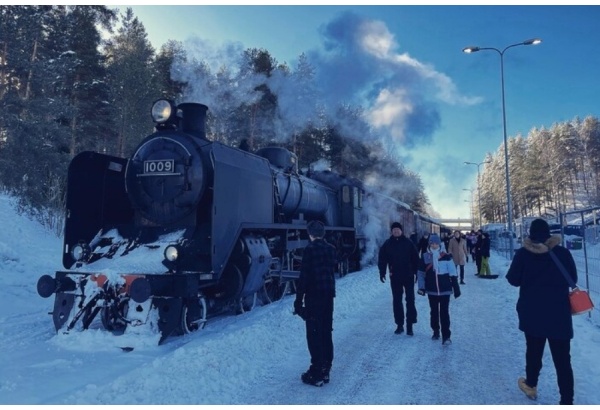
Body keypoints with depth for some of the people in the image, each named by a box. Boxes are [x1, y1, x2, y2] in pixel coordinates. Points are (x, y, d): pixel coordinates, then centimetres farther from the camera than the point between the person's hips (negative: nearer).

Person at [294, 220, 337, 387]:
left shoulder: (310, 249, -13)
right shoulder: (331, 249, 6)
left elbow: (304, 276, -15)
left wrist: (298, 300, -11)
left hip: (314, 296, -6)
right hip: (328, 295, 7)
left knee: (314, 334, -1)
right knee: (326, 332, 13)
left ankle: (317, 373, 2)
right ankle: (325, 370, 21)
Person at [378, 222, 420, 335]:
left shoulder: (408, 242, -2)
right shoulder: (387, 244, 1)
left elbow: (415, 258, -1)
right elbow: (382, 259, 2)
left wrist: (415, 272, -5)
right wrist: (382, 273, -5)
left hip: (408, 276, -1)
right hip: (395, 277, 2)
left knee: (410, 300, 0)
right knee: (397, 301, 8)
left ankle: (410, 325, 7)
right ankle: (399, 324, 19)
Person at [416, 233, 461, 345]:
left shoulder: (446, 257, -5)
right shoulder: (425, 257, -1)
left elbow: (453, 274, -3)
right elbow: (421, 273, 7)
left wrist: (456, 288, -3)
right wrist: (421, 287, 4)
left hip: (445, 290, -2)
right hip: (431, 290, 2)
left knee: (444, 312, -3)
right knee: (434, 312, 15)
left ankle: (446, 336, 1)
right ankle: (436, 331, 31)